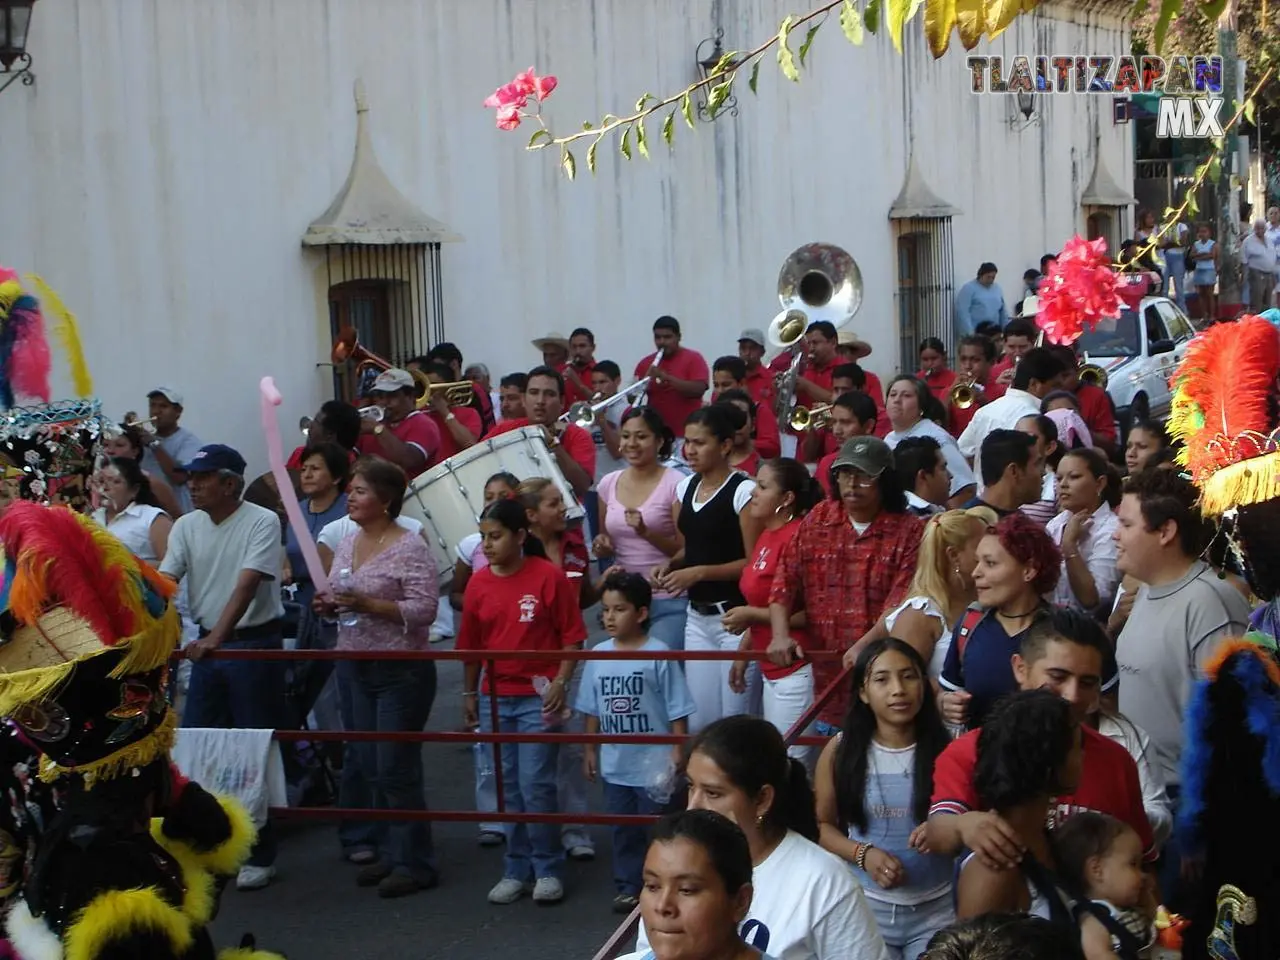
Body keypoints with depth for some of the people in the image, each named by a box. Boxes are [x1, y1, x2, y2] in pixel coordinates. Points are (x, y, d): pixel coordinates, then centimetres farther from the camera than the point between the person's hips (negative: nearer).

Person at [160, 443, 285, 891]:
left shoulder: (262, 523, -13)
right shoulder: (186, 526, 4)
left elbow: (246, 586, -22)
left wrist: (216, 639, -31)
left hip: (255, 643, -6)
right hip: (206, 645, 6)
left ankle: (259, 856, 11)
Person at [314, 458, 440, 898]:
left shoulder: (410, 548, -12)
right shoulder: (346, 545, 11)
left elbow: (424, 609, -19)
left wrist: (366, 604, -24)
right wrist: (328, 606, -3)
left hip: (402, 670, -8)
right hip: (353, 667, 8)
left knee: (396, 768, -5)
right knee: (370, 767, 12)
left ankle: (413, 863, 4)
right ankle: (388, 852, 22)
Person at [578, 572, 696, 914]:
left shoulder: (658, 655, -12)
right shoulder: (599, 655, 2)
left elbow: (677, 709, -9)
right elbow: (592, 709, 10)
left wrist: (677, 753, -11)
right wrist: (590, 749, 10)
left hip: (654, 764, -5)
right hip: (615, 765, 5)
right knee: (622, 829, 14)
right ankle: (628, 887, 25)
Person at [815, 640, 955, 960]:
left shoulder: (946, 750, -8)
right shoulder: (840, 751, -6)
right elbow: (822, 825, 2)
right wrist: (862, 854, -15)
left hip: (936, 908, 0)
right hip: (865, 906, 0)